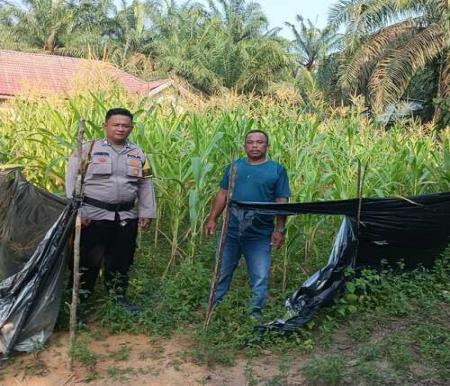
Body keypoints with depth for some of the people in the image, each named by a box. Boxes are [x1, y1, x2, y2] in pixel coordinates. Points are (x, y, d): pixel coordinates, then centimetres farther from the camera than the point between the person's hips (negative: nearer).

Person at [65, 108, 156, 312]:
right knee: (88, 259, 6)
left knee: (122, 258, 15)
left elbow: (145, 185, 12)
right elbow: (72, 180, -5)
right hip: (94, 216, -4)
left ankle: (118, 296, 32)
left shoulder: (138, 153, 8)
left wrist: (146, 213, 8)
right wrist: (77, 211, -10)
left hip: (126, 217, 4)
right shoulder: (89, 149, -4)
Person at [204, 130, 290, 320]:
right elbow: (222, 194, 10)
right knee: (222, 272, 14)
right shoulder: (234, 167, 7)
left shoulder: (277, 170, -1)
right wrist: (212, 219, 5)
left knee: (260, 277, 3)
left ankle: (256, 312, 20)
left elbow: (282, 202, -2)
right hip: (231, 232, 3)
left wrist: (279, 229, -7)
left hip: (260, 235, -2)